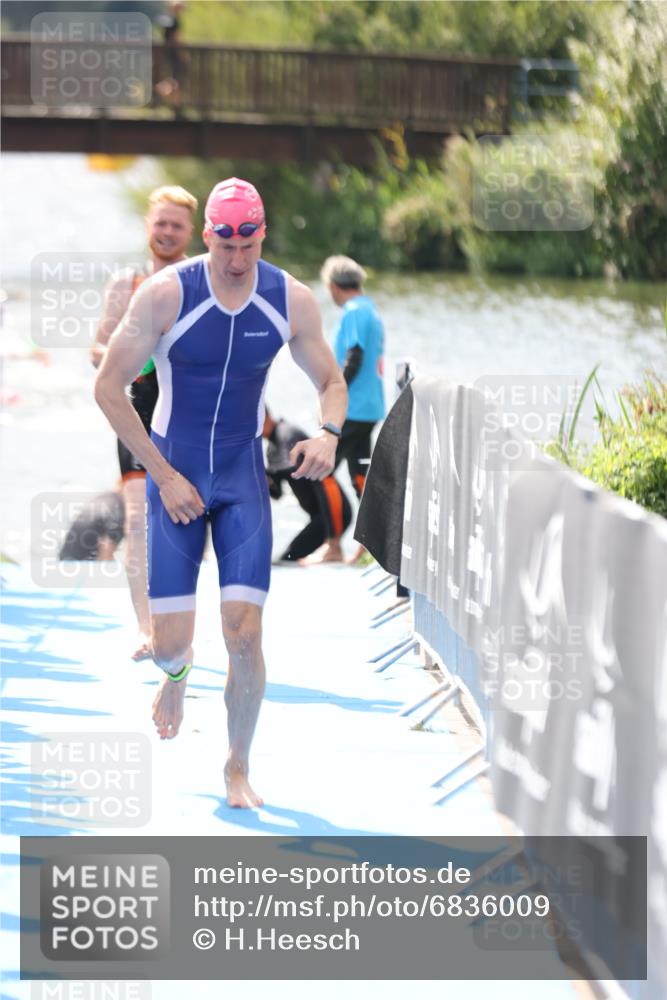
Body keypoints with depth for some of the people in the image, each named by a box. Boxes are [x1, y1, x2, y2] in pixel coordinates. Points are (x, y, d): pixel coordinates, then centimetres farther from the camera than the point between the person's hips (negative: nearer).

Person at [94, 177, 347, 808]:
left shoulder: (292, 301, -9)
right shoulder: (165, 294, -17)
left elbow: (331, 382, 7)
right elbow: (108, 387, -11)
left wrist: (328, 434, -17)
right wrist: (164, 476, -13)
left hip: (243, 475, 1)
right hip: (174, 472, -1)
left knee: (245, 634, -9)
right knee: (169, 644, -5)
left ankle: (238, 768, 12)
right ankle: (176, 673, 36)